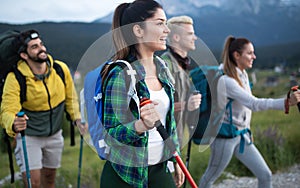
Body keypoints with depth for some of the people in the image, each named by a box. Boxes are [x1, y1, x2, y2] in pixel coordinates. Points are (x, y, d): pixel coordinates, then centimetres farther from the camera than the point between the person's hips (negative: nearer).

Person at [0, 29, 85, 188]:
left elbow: (70, 97, 4)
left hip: (54, 135, 4)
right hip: (28, 136, -4)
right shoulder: (15, 78, -23)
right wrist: (13, 124, -53)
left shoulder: (61, 69, -12)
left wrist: (77, 118, -8)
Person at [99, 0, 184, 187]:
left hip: (160, 169, 6)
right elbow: (111, 133, -17)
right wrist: (140, 126, -35)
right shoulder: (120, 75, -17)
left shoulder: (162, 69, 5)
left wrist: (175, 159, 17)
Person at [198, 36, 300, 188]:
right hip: (225, 136, -8)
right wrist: (286, 102, -43)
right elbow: (254, 104, -34)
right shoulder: (226, 81, -23)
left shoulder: (243, 75, 4)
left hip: (242, 136, 8)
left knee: (265, 175, 3)